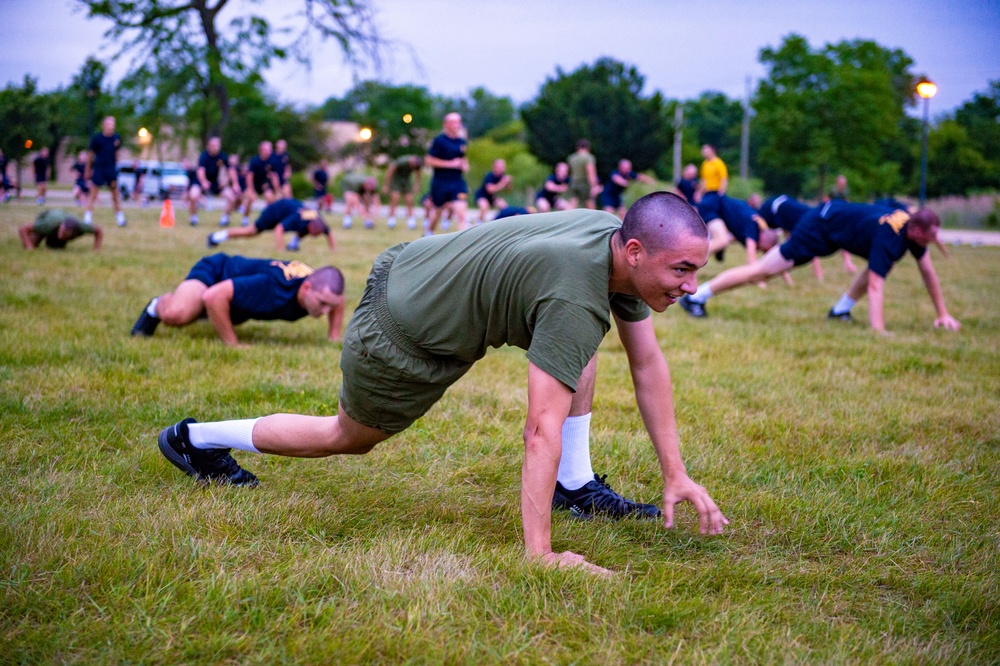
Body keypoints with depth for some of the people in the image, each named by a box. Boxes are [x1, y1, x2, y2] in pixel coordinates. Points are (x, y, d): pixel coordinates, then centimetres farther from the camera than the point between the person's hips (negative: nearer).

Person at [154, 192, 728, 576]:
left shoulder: (620, 244, -9)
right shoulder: (574, 298, -36)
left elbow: (649, 364, -1)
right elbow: (543, 429, -39)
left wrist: (676, 474, -2)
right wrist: (539, 552, -39)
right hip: (404, 336, -8)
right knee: (348, 438, 17)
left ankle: (575, 485, 8)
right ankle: (194, 439, 33)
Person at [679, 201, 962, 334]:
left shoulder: (911, 227, -8)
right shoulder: (890, 237, -32)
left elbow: (928, 271, 4)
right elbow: (875, 286, -37)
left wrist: (943, 314, 5)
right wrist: (879, 331, -41)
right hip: (819, 228, -9)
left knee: (882, 263, 10)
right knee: (766, 270, -7)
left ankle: (841, 309, 14)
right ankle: (695, 296, -2)